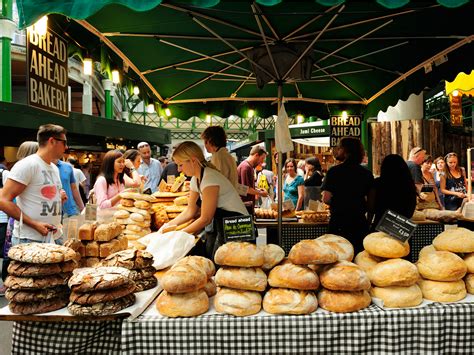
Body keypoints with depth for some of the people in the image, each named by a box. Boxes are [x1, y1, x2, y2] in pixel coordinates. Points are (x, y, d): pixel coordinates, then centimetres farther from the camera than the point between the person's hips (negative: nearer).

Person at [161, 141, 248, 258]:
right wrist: (169, 225, 1)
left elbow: (205, 219, -20)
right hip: (219, 228, 8)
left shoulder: (209, 178, -22)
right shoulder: (195, 179, 6)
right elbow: (190, 211, 12)